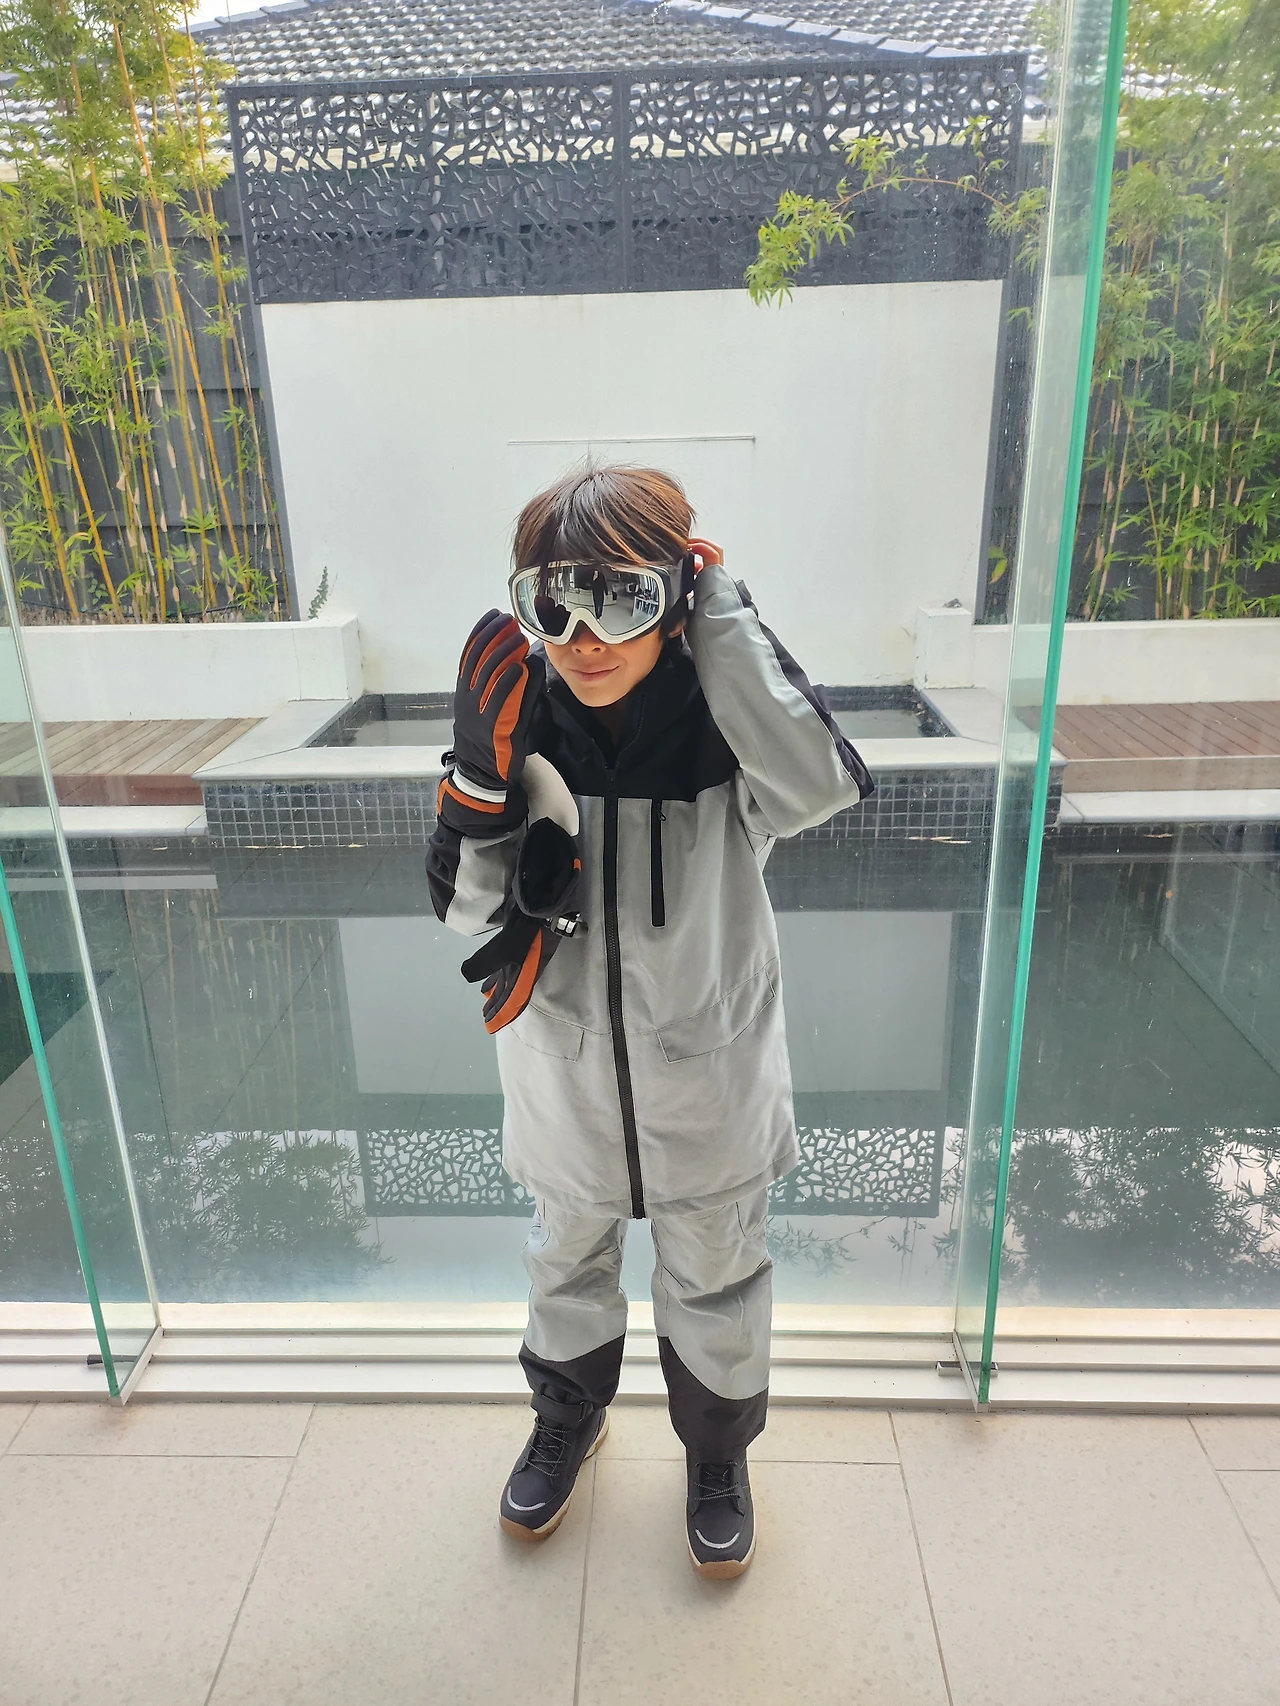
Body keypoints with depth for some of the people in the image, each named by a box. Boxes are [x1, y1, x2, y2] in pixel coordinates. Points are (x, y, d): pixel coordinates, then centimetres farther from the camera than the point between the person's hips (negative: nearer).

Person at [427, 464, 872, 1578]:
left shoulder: (725, 722, -21)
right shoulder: (517, 720, -14)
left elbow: (823, 786, -44)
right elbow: (464, 910, -10)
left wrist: (722, 610, -34)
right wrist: (484, 780, -27)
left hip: (708, 1077, -2)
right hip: (564, 1070, 3)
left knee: (715, 1280, 22)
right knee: (569, 1262, 27)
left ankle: (719, 1453, 53)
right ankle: (569, 1419, 58)